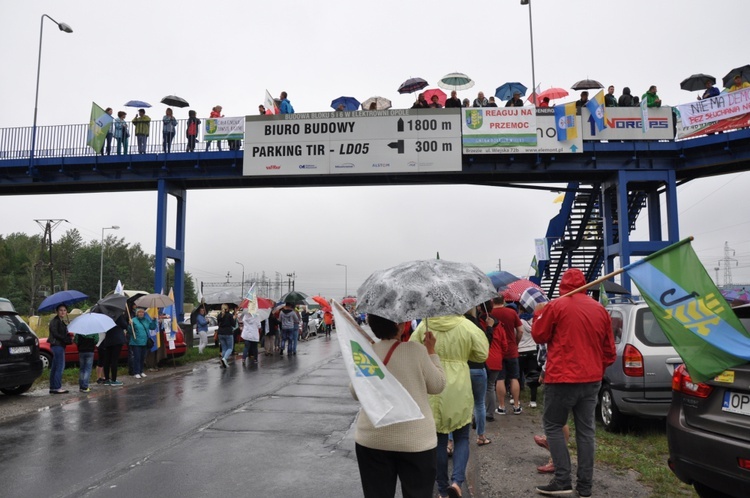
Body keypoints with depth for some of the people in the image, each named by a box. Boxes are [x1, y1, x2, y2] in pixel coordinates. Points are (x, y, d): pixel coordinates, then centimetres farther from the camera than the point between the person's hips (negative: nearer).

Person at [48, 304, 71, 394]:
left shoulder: (62, 321, 19)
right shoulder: (55, 321, -9)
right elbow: (55, 334, -17)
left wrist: (69, 339, 0)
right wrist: (67, 340, -18)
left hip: (60, 345, 10)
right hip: (57, 345, -10)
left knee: (54, 367, 11)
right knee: (60, 366, -10)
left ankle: (52, 388, 16)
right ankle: (57, 387, -8)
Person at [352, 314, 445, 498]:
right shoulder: (416, 350, -13)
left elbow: (355, 393, 8)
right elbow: (438, 386, -2)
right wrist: (431, 350, 7)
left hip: (372, 440, 3)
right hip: (416, 440, -2)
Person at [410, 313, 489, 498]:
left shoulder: (424, 326, -5)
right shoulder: (466, 325, -8)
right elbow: (482, 354, -1)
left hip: (433, 390, 1)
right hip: (459, 390, -1)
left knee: (439, 440, 13)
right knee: (462, 438, 14)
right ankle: (457, 480, -5)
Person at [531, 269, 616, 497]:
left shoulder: (556, 306, -10)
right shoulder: (600, 309, 7)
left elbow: (539, 336, 0)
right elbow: (609, 349, 12)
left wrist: (538, 313, 15)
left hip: (562, 378, -5)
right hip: (592, 379, 5)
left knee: (553, 426, 7)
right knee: (586, 430, 10)